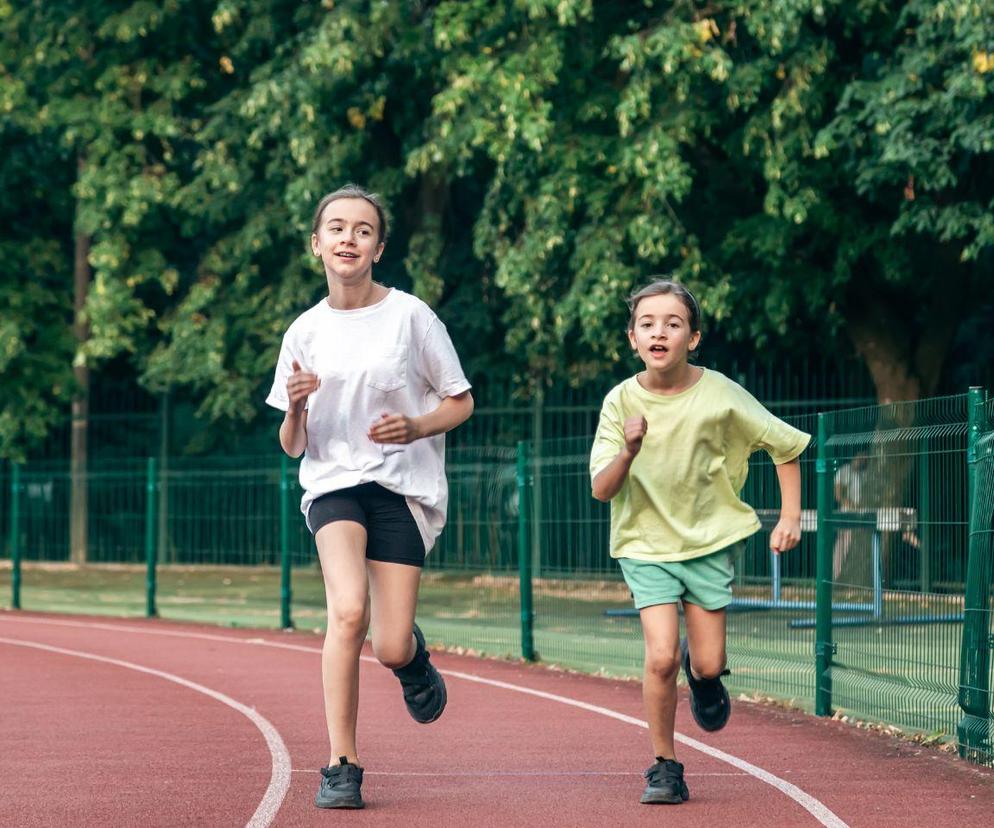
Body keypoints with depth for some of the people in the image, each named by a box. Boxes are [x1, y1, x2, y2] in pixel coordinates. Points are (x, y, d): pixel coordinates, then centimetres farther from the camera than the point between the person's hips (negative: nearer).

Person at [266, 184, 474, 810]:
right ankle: (342, 768, -17)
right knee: (348, 610, -26)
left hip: (404, 486, -1)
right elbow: (292, 447, 9)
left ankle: (415, 657, 33)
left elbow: (461, 403, 6)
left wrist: (416, 426, -14)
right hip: (333, 483, 1)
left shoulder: (411, 316, -2)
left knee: (391, 649, -8)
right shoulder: (305, 331, 5)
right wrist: (297, 407, -13)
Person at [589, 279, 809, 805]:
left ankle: (702, 672, 38)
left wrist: (790, 515, -5)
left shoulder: (720, 395, -13)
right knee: (660, 656, -16)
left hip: (711, 540, 1)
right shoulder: (621, 402, -12)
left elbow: (785, 446, 1)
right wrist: (629, 451, -33)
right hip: (646, 544, -1)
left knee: (709, 664, -1)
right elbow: (601, 490, -15)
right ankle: (664, 767, 2)